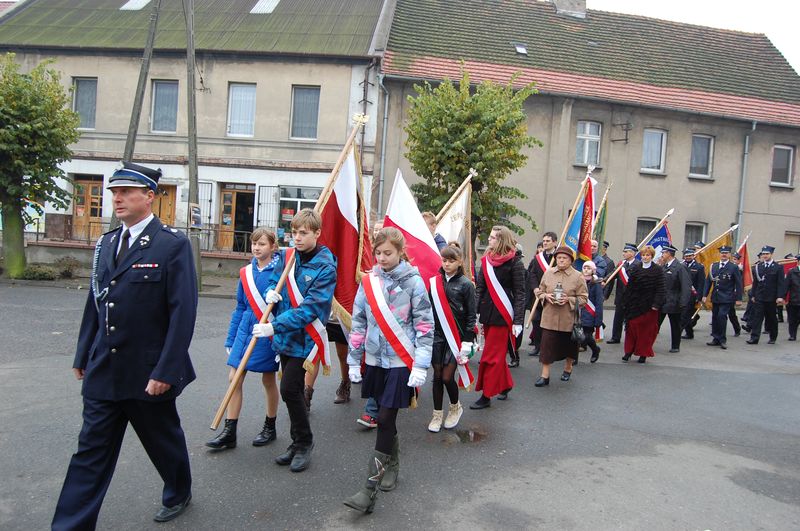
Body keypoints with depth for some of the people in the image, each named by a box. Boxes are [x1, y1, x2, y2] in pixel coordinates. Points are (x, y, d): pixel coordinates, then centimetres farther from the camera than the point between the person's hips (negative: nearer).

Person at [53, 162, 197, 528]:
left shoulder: (173, 245, -14)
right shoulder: (106, 243, 8)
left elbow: (183, 313, -17)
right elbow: (95, 304, 13)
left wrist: (165, 371, -19)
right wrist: (83, 356, 12)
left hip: (148, 372, -5)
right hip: (103, 372, 5)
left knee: (163, 438, 16)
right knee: (91, 450, 10)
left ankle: (178, 494, 42)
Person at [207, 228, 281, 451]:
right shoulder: (245, 272, 6)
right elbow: (240, 307, 12)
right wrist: (230, 339, 13)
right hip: (245, 331, 5)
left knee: (268, 380, 10)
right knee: (234, 379, 4)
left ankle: (270, 428, 29)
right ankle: (229, 432, 16)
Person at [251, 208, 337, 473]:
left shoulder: (325, 267, -15)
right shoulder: (287, 256, 3)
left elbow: (310, 308, -21)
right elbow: (274, 281, 15)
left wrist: (275, 326, -25)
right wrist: (270, 292, -10)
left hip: (304, 338, -6)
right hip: (284, 335, 6)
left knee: (290, 390, -6)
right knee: (293, 391, 15)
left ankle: (303, 442, 16)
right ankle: (299, 442, 31)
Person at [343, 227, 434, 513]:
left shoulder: (413, 281, -7)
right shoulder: (369, 281, 4)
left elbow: (425, 325, -7)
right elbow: (359, 322, 9)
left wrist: (421, 365, -12)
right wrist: (354, 360, 10)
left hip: (401, 361, -4)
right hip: (375, 360, 5)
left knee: (385, 419, -5)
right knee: (385, 418, 16)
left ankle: (371, 488, 2)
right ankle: (392, 464, 38)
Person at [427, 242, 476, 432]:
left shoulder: (466, 284, -5)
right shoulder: (434, 282, 3)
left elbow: (471, 315, -4)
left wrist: (467, 342, -8)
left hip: (456, 336, -3)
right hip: (437, 334, 3)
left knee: (447, 376, -2)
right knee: (437, 375, 7)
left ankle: (455, 407, 26)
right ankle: (437, 414, 23)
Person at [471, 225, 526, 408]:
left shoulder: (514, 262, -8)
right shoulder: (486, 260, 7)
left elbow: (520, 293, -9)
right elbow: (479, 287, 8)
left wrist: (518, 321, -13)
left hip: (502, 314, -6)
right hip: (487, 312, 6)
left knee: (491, 356, -1)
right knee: (497, 353, 16)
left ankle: (486, 396, 9)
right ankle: (505, 385, 35)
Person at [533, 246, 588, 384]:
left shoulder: (578, 276, -4)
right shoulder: (548, 273, 4)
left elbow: (583, 298, -4)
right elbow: (539, 291, 11)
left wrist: (569, 299, -19)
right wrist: (545, 296, -11)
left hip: (568, 318, -1)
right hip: (549, 317, 1)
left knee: (569, 346, 15)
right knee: (547, 346, -2)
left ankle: (568, 369, 40)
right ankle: (545, 376, 6)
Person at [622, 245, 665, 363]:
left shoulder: (658, 270, -1)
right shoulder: (635, 268, 5)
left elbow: (660, 288, -5)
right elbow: (629, 286, 5)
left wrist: (656, 304, -14)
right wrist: (626, 303, 1)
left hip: (649, 305, -2)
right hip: (635, 304, 2)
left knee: (647, 330, 5)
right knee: (632, 328, 3)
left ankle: (643, 354, 15)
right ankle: (629, 352, 12)